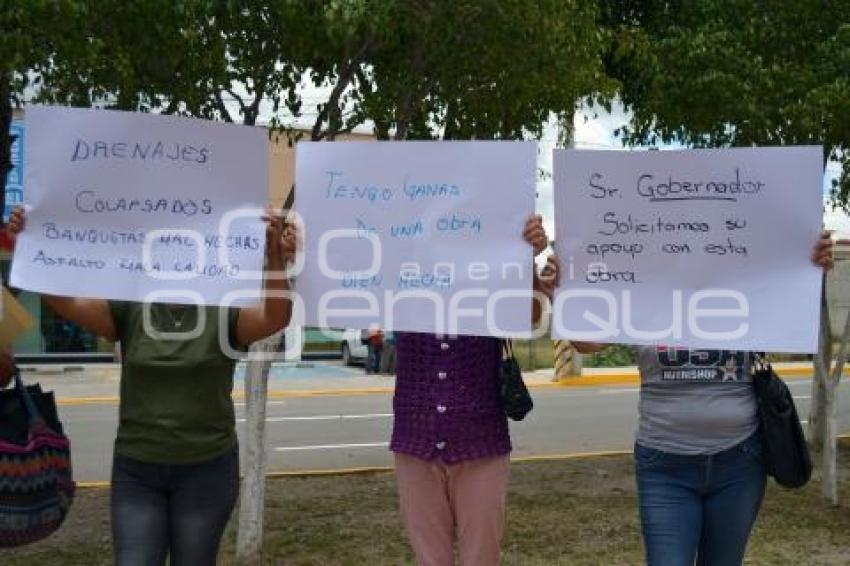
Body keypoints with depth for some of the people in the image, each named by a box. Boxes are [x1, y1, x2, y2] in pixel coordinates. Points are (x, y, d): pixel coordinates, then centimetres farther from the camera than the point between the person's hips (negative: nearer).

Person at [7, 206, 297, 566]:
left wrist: (275, 258, -43)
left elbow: (275, 318, -25)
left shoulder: (222, 311, -7)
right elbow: (67, 302, -14)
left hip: (206, 468, -1)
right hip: (136, 469, 1)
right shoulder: (130, 309, -2)